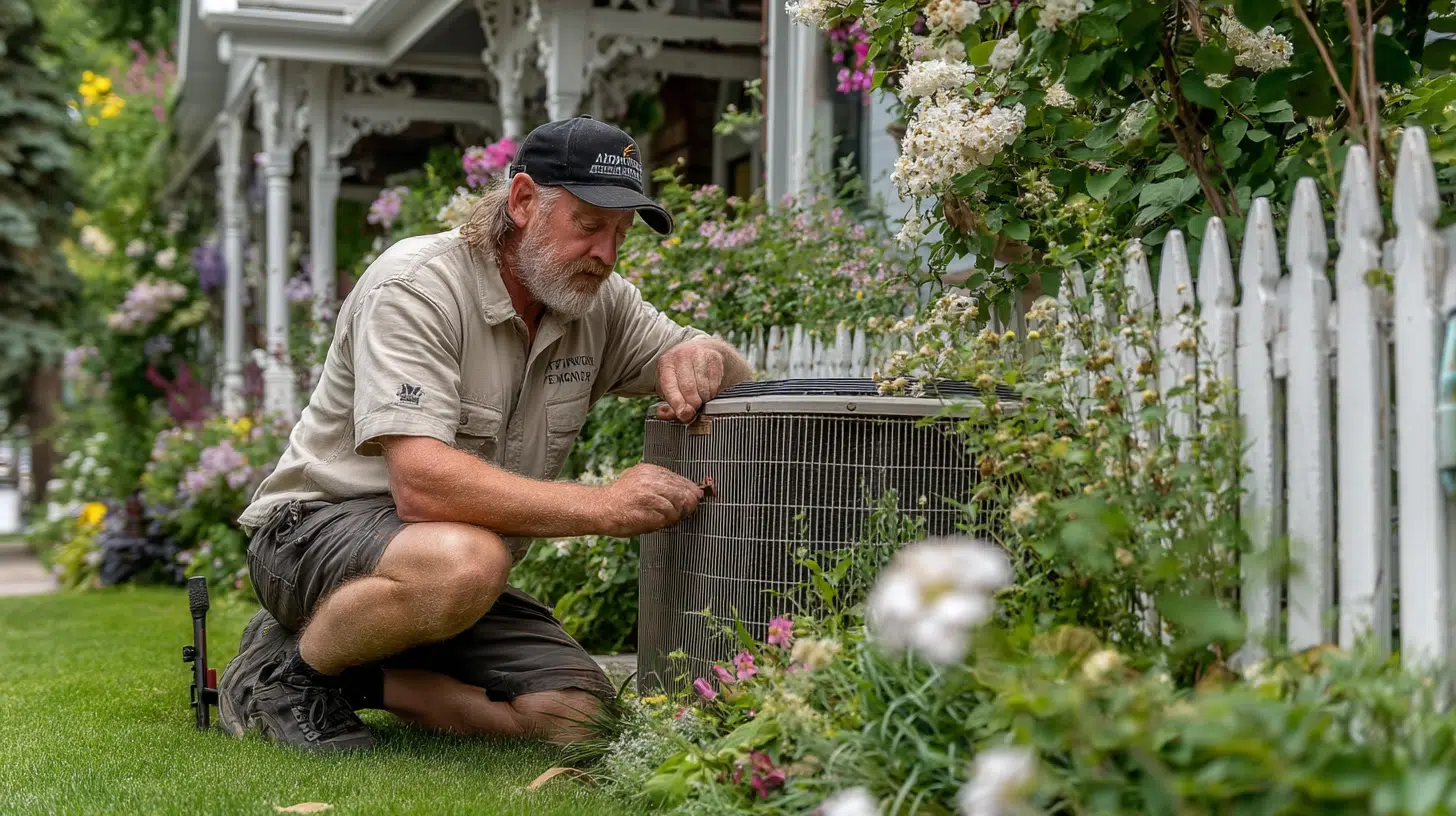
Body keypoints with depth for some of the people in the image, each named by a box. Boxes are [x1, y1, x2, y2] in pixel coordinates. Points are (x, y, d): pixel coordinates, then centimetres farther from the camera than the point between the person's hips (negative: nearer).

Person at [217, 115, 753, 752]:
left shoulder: (597, 301, 2)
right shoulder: (416, 285, -20)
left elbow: (738, 375, 11)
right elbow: (421, 484, -31)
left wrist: (699, 356, -15)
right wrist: (606, 507, -34)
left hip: (457, 565, 7)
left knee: (576, 715, -15)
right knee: (463, 562, -39)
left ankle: (361, 678, 4)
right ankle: (288, 670, -11)